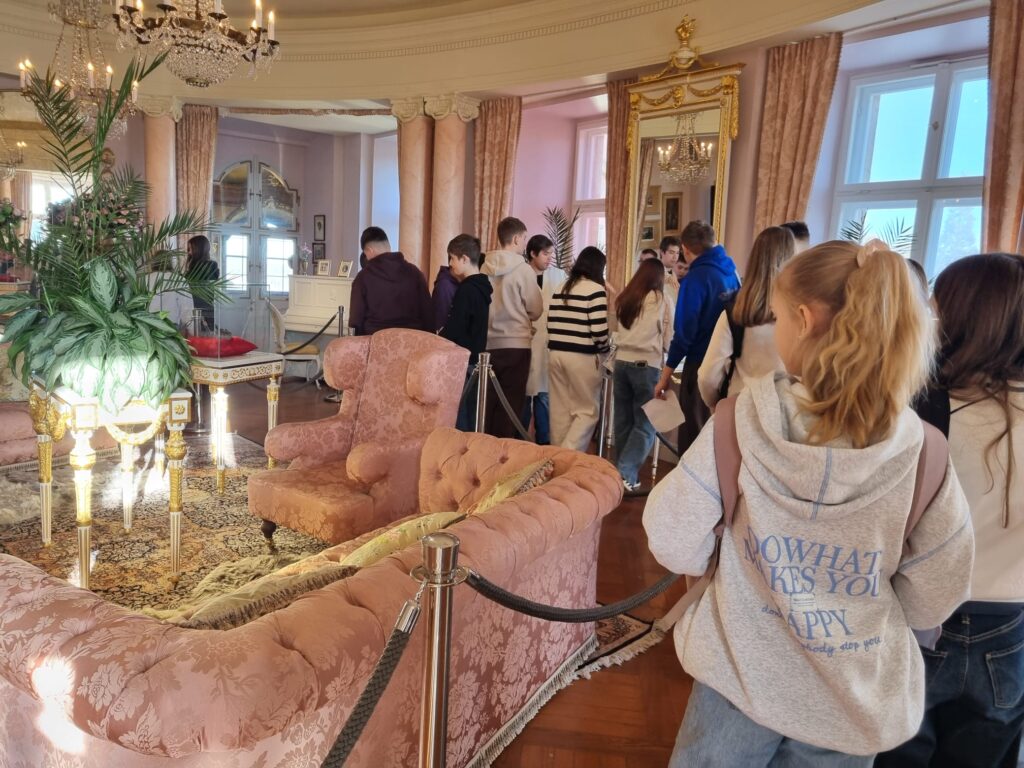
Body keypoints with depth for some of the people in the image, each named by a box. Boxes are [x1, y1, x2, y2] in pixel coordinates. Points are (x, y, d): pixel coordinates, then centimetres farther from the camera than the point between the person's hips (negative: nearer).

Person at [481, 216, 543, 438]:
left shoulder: (485, 267, 2)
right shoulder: (523, 269, -10)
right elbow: (536, 309, -4)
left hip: (488, 342, 5)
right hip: (515, 343, -4)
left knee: (489, 401, 11)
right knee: (510, 403, 3)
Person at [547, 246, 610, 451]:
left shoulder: (560, 289, 13)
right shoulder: (595, 289, -7)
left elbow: (551, 323, 11)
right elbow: (599, 329, -12)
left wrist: (557, 346, 17)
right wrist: (603, 349, 5)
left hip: (556, 354, 7)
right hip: (582, 357, -6)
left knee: (560, 411, 11)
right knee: (587, 411, 3)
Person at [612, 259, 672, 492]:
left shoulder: (624, 299, 14)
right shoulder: (662, 300, 0)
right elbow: (669, 341, 5)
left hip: (622, 361, 5)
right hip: (647, 365, -5)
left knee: (623, 420, 11)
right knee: (645, 424, 1)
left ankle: (621, 471, 16)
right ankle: (626, 473, -7)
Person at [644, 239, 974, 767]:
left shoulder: (740, 424, -21)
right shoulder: (922, 455, -17)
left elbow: (674, 546, -14)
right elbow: (933, 600, -6)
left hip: (740, 678, -1)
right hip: (854, 702, 2)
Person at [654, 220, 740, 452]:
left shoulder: (696, 278, -14)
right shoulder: (732, 272, 5)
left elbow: (684, 331, -17)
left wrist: (666, 374, -11)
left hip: (701, 365, -7)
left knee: (692, 436, 4)